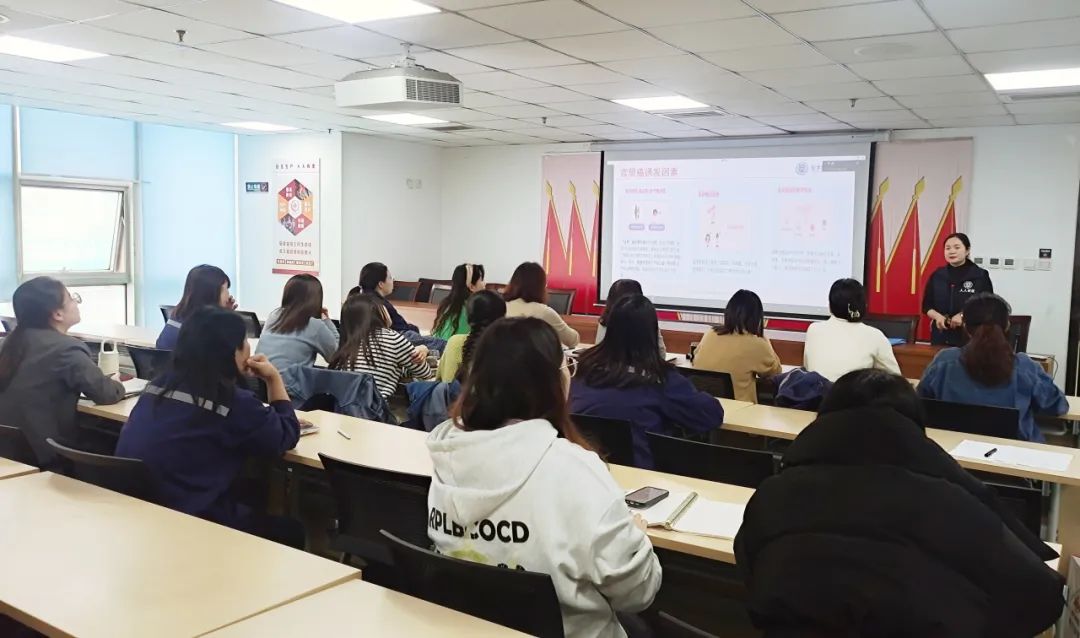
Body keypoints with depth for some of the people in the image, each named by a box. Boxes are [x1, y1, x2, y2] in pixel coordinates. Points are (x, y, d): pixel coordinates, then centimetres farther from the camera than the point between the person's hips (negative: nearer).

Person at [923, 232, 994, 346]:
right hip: (940, 337, 3)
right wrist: (938, 316, -10)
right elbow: (927, 305, 11)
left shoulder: (980, 275, -2)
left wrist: (964, 315, -18)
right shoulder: (937, 275, 8)